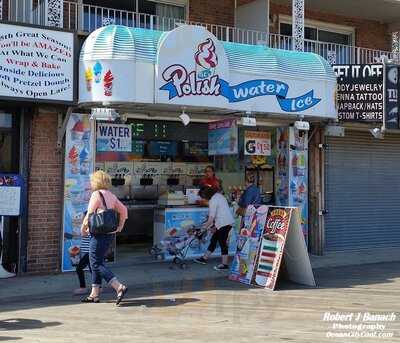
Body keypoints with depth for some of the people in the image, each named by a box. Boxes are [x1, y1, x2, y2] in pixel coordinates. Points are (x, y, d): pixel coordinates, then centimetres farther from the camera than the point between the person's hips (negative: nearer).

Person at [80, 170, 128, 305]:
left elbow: (89, 214, -12)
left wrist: (83, 229, 2)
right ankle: (94, 294, 17)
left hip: (99, 233, -9)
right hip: (110, 233, 9)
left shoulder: (96, 194, -11)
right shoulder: (111, 196, 13)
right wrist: (120, 226, 18)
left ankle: (119, 287, -18)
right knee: (96, 262, 15)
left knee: (96, 264, -6)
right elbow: (123, 210, 16)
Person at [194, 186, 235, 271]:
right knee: (214, 240, 16)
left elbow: (211, 218, -18)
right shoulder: (218, 195, 11)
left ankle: (224, 264, 6)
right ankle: (204, 258, 25)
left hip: (224, 223, -10)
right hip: (227, 222, 10)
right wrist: (215, 226, 15)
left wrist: (204, 228, -9)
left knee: (222, 243, -2)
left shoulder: (213, 201, -17)